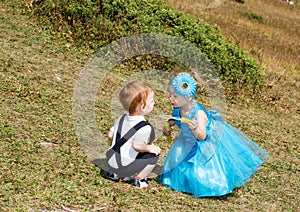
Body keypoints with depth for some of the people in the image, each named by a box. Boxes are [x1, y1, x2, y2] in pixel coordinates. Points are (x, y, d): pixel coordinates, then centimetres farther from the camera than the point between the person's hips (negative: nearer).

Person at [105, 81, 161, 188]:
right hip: (124, 167, -8)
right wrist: (150, 148, -14)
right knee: (154, 155, -1)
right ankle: (139, 179, 2)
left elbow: (110, 135, 9)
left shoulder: (121, 119, 4)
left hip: (111, 162, 8)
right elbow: (136, 145, -31)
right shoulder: (145, 128, -20)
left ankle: (114, 174, 23)